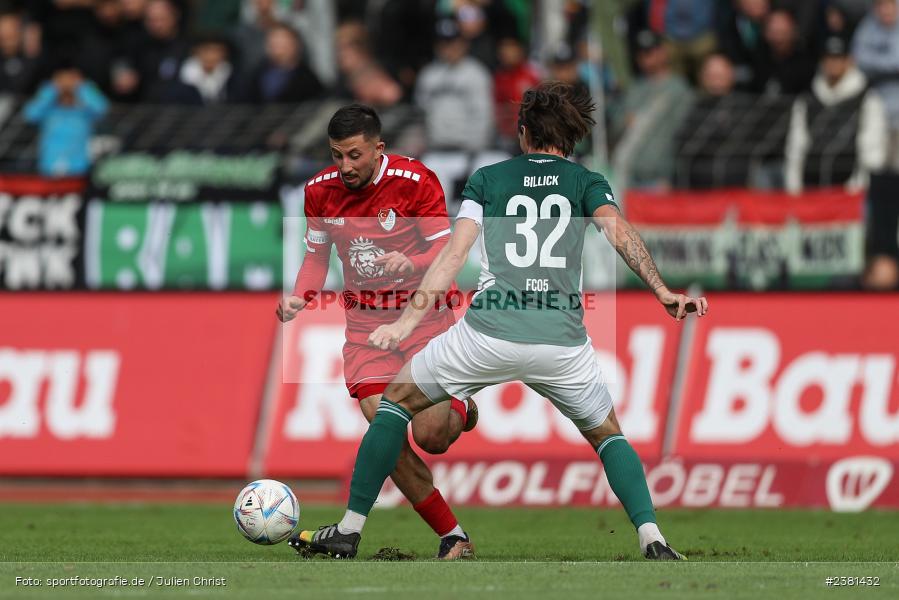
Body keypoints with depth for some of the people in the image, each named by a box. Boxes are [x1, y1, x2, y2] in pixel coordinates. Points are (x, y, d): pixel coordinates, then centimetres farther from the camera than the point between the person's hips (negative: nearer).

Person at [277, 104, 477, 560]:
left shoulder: (414, 181, -14)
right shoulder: (321, 191, -1)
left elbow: (445, 250, -13)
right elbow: (317, 255, 10)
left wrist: (410, 262, -35)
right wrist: (299, 297, -9)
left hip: (422, 315, -3)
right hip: (365, 325, 3)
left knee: (430, 437, -14)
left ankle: (460, 410, 25)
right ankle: (453, 536, 2)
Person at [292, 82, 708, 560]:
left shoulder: (487, 179, 14)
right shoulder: (586, 182, 14)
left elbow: (454, 253, 3)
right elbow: (620, 233, -5)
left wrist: (408, 321, 0)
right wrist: (662, 292, -12)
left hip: (488, 333, -1)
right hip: (563, 340, 1)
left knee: (398, 399, 20)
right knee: (606, 434, 24)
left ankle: (349, 531, 15)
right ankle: (652, 540, 2)